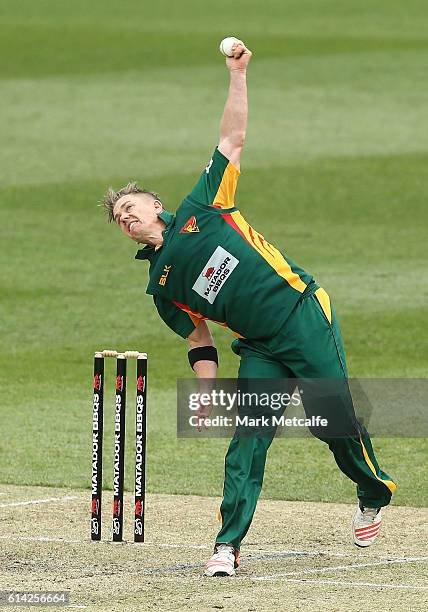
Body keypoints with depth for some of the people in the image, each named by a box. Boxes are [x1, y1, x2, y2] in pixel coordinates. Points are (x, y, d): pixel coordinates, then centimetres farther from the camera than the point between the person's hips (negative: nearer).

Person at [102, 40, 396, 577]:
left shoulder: (199, 211, 4)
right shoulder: (162, 286, 11)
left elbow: (232, 139, 6)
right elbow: (200, 340, 14)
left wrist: (237, 75, -1)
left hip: (304, 315, -3)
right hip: (260, 350, 3)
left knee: (337, 420, -4)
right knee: (247, 437, -11)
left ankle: (374, 496, 23)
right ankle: (228, 545, -13)